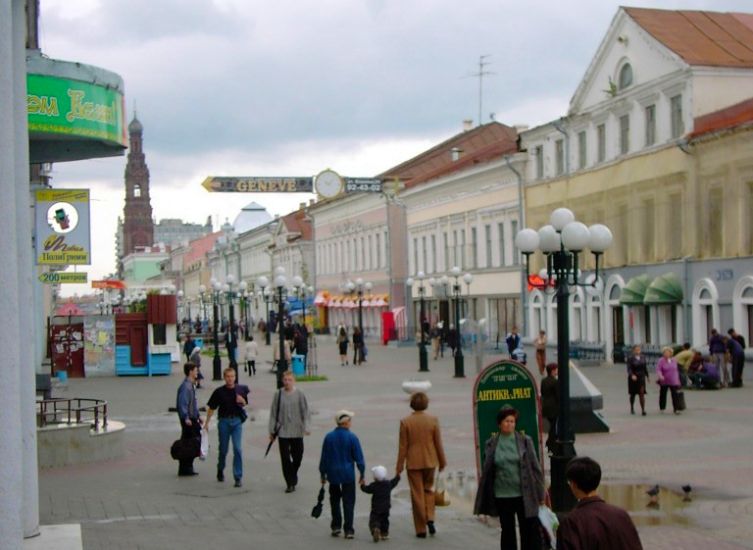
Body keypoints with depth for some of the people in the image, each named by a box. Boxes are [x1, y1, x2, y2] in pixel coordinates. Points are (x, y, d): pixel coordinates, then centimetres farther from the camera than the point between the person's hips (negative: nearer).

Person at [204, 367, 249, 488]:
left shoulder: (241, 390, 1)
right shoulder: (219, 392, -3)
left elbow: (246, 404, 14)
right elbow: (211, 408, 2)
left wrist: (242, 401, -9)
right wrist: (207, 422, 0)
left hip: (237, 421, 0)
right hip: (224, 421, 0)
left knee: (238, 448, -9)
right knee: (223, 449, 11)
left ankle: (238, 477, -4)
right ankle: (220, 470, 38)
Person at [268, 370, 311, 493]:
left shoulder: (299, 394, -4)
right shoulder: (278, 394, -2)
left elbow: (305, 412, -1)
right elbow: (273, 413, 4)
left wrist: (307, 427, -10)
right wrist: (272, 430, 4)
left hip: (297, 432, 0)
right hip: (283, 431, 0)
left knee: (297, 456, 10)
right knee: (285, 458, -1)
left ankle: (293, 476, 37)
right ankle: (290, 483, 8)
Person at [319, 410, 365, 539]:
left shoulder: (329, 437, -3)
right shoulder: (352, 437, -10)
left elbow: (324, 458, 3)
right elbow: (359, 457, -7)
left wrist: (323, 474, 13)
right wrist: (362, 474, 3)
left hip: (333, 474, 2)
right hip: (348, 473, -2)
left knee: (334, 500, 18)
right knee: (348, 502, 4)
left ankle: (336, 526, 17)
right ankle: (348, 530, 3)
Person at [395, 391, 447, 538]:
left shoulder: (405, 422, -9)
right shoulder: (433, 420, -5)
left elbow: (403, 446, -7)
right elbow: (438, 443, 0)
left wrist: (399, 466, 0)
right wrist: (442, 461, 12)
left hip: (413, 462, -1)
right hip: (430, 461, 2)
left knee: (417, 494, 5)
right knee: (428, 489, 21)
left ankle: (421, 529, 7)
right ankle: (430, 518, 2)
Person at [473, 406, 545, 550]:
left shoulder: (525, 441, -1)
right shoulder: (491, 444, 1)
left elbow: (535, 467, 0)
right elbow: (486, 471, 5)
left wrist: (540, 493, -2)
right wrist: (484, 501, 3)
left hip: (524, 494, -1)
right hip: (502, 496, 1)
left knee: (530, 531, 1)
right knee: (507, 531, 11)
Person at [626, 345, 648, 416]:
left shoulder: (643, 357, 6)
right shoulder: (630, 359, -7)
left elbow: (645, 367, 15)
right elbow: (629, 369, -16)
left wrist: (647, 375, 17)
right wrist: (632, 375, -32)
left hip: (641, 377, 2)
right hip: (633, 378, -2)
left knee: (642, 394, -11)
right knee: (633, 394, 12)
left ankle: (643, 410, -15)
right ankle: (632, 408, 31)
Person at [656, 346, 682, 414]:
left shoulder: (674, 360, 7)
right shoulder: (661, 361, -7)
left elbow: (676, 370, 14)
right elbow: (658, 370, -15)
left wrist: (677, 380, 14)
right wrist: (660, 376, -34)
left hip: (673, 381, 2)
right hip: (664, 381, -2)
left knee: (675, 395, -8)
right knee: (663, 395, 9)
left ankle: (676, 409, -9)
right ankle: (662, 408, 23)